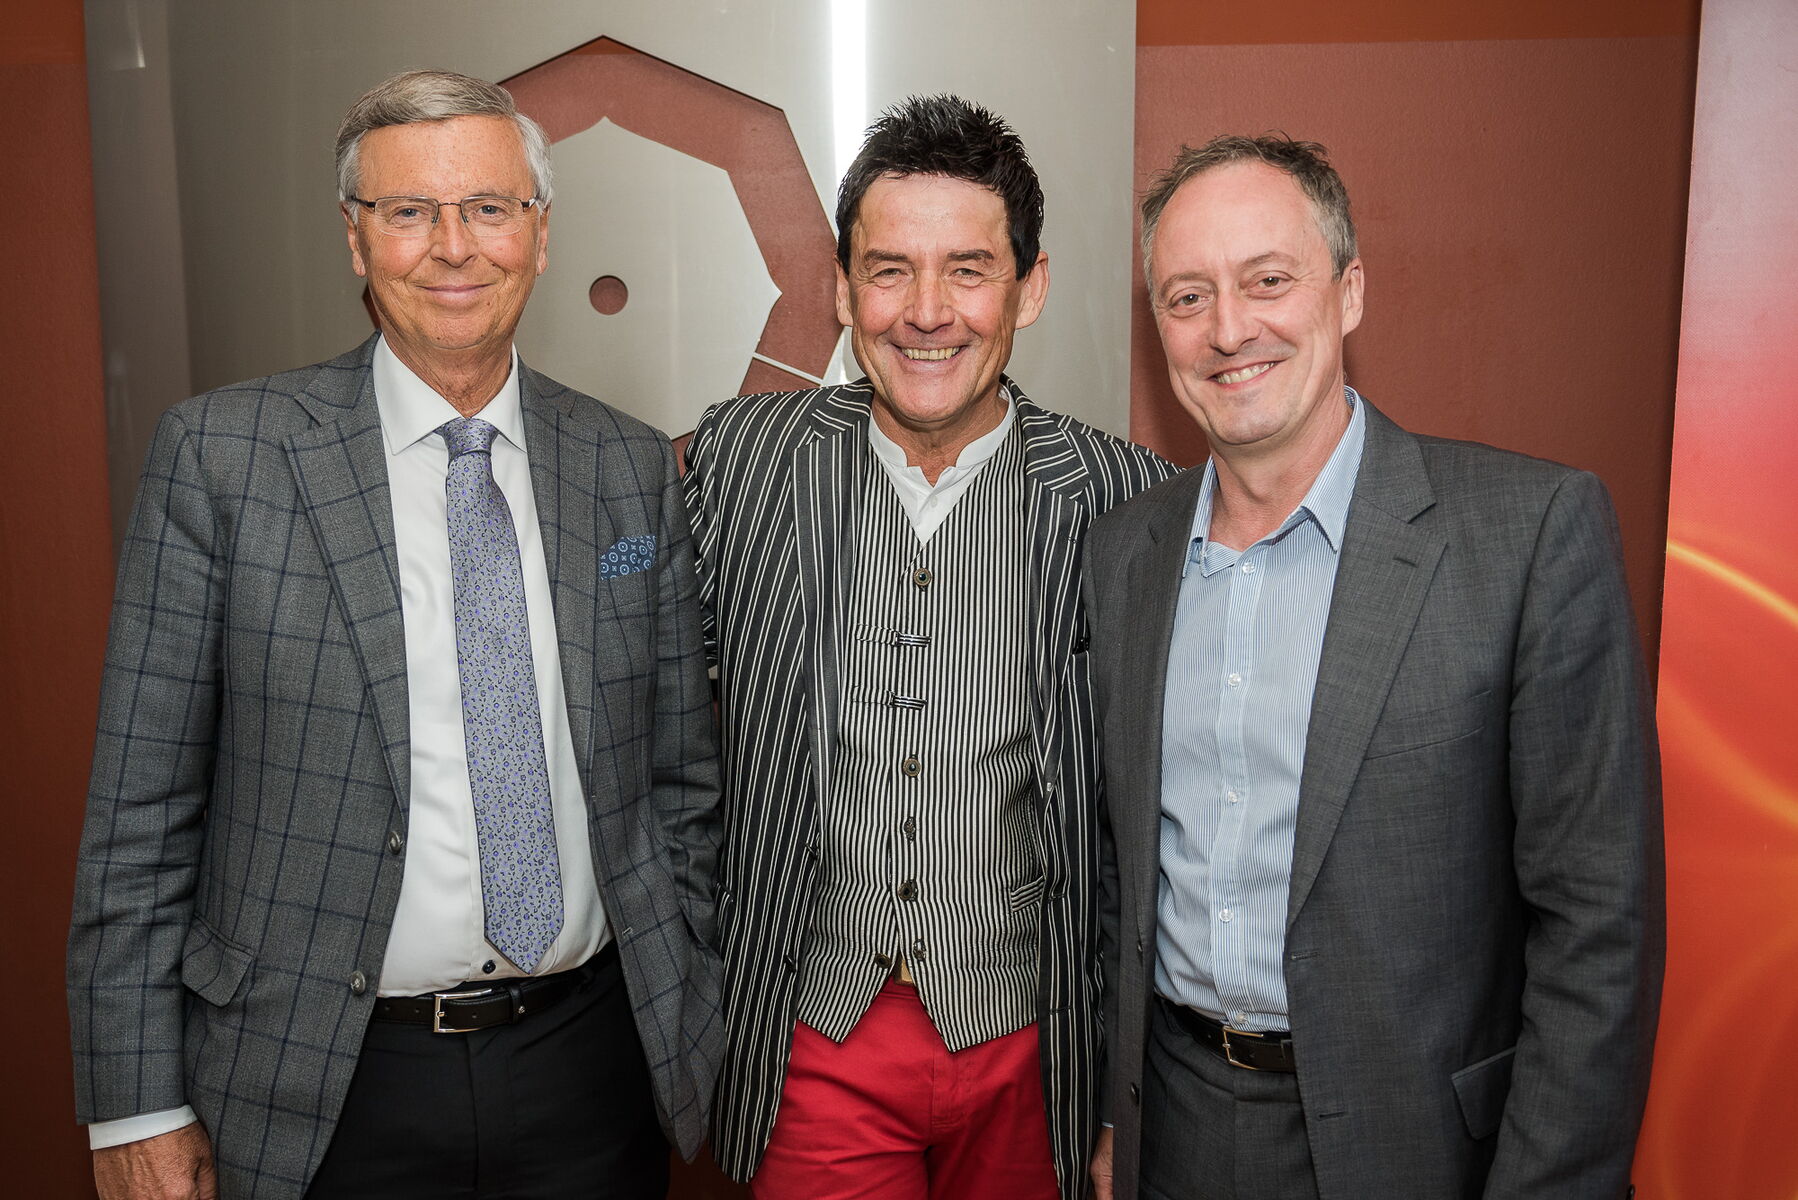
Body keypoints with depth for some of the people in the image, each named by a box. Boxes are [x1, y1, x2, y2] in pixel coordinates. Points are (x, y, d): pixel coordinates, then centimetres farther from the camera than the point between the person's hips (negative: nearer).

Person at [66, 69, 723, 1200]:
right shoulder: (222, 453, -7)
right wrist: (140, 1106, -6)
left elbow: (680, 781, 5)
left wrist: (700, 1024, 6)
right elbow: (142, 806, -6)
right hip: (324, 1091, -2)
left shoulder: (633, 469, 0)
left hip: (592, 1068, 2)